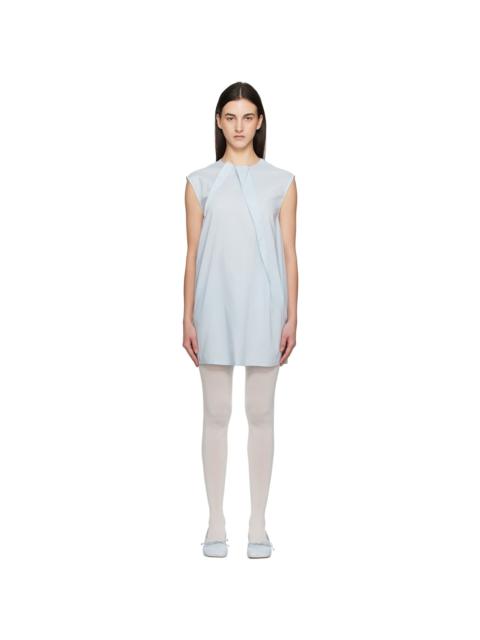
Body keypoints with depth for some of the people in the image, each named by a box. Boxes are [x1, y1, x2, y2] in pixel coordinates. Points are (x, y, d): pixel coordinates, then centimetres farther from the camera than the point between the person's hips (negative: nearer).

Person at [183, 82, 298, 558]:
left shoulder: (281, 182, 4)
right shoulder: (199, 182, 4)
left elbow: (289, 253, 3)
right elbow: (192, 254, 4)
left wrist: (292, 317, -2)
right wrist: (187, 318, -1)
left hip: (263, 309, 0)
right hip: (216, 308, 0)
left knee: (261, 415, 5)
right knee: (216, 415, 4)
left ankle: (258, 524, 14)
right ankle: (216, 522, 14)